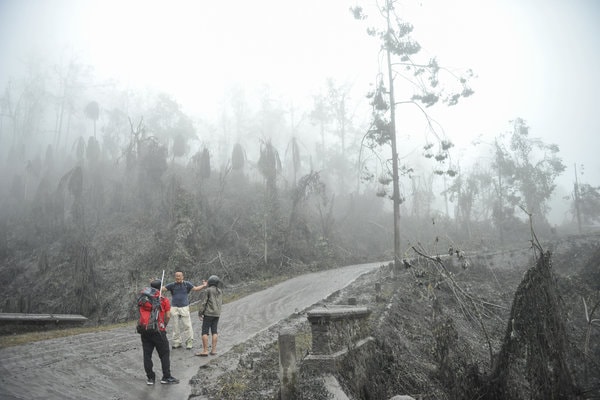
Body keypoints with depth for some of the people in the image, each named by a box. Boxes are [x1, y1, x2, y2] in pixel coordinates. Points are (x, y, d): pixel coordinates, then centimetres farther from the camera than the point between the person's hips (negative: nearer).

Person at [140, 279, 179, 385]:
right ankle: (166, 377, 10)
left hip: (144, 330, 4)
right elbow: (168, 316, -6)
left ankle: (150, 378, 16)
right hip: (158, 331, -4)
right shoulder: (164, 300, -4)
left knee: (147, 354, 11)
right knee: (164, 353, 8)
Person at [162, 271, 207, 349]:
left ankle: (189, 343, 4)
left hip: (184, 307, -1)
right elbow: (162, 288, 0)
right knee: (176, 326, 7)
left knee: (187, 325, -4)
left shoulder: (187, 284, 3)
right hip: (174, 308, 2)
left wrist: (203, 286, -12)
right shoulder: (172, 285, 4)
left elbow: (195, 288, 2)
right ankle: (177, 342, 18)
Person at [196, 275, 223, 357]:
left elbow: (205, 302, -9)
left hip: (209, 313, -6)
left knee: (205, 331, -3)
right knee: (214, 331, 9)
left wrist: (200, 313, -4)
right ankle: (213, 350, 7)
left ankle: (205, 351, -7)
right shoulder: (220, 291, 9)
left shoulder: (208, 290, -8)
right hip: (217, 314, 6)